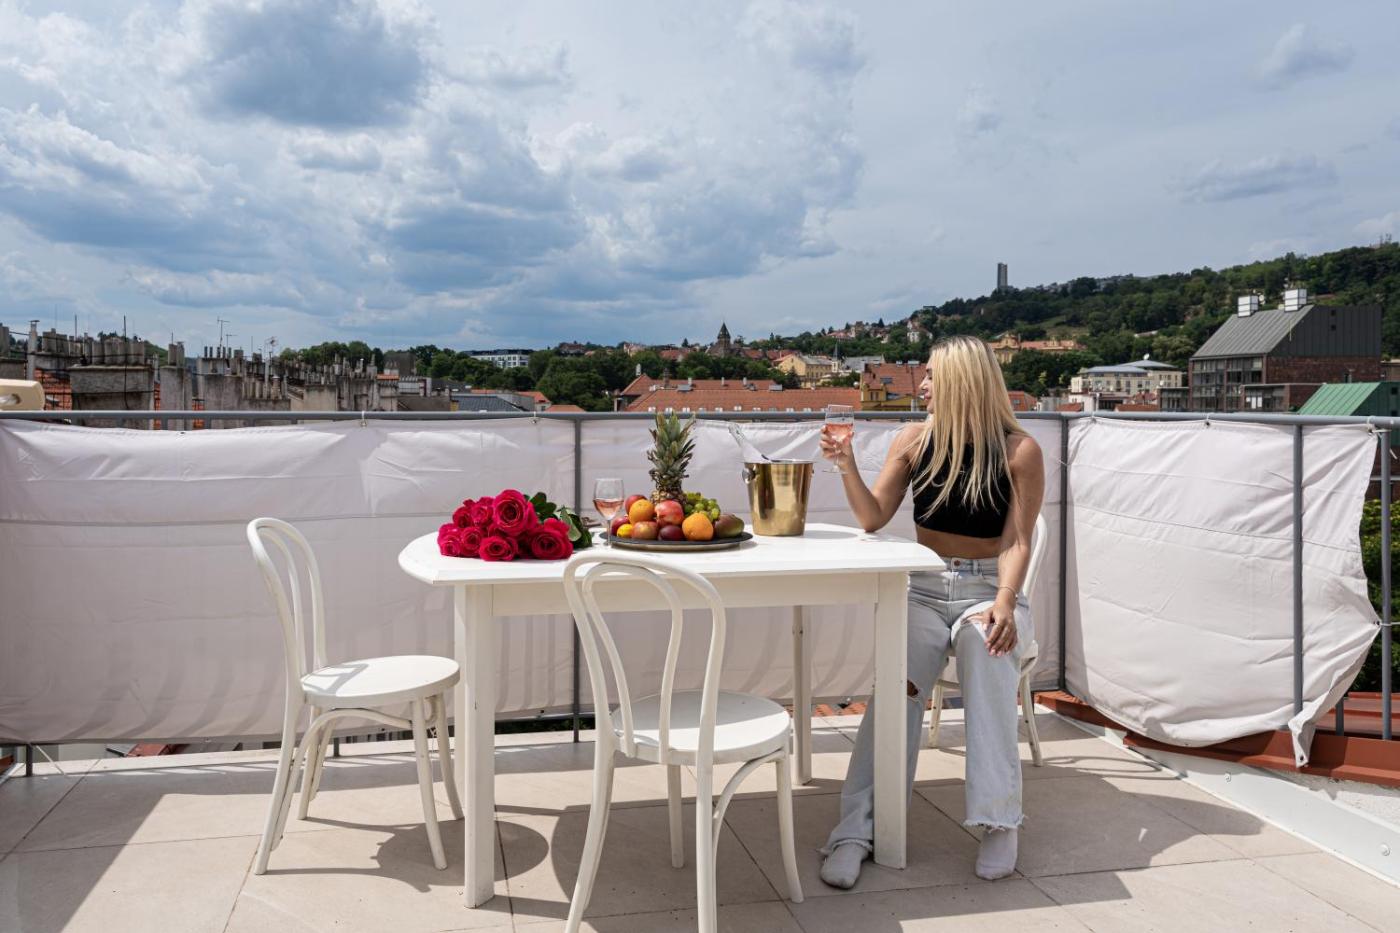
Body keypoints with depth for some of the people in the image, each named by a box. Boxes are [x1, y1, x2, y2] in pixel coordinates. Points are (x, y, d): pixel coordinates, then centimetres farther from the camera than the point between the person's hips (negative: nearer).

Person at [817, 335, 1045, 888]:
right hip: (923, 588, 2)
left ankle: (997, 821, -31)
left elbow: (1017, 542, -7)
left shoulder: (1018, 450, -3)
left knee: (987, 646, -38)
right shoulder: (916, 439, 5)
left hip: (988, 589, -1)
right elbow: (873, 520, 4)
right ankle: (857, 829, -27)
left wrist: (1004, 602, -24)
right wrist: (847, 467, -11)